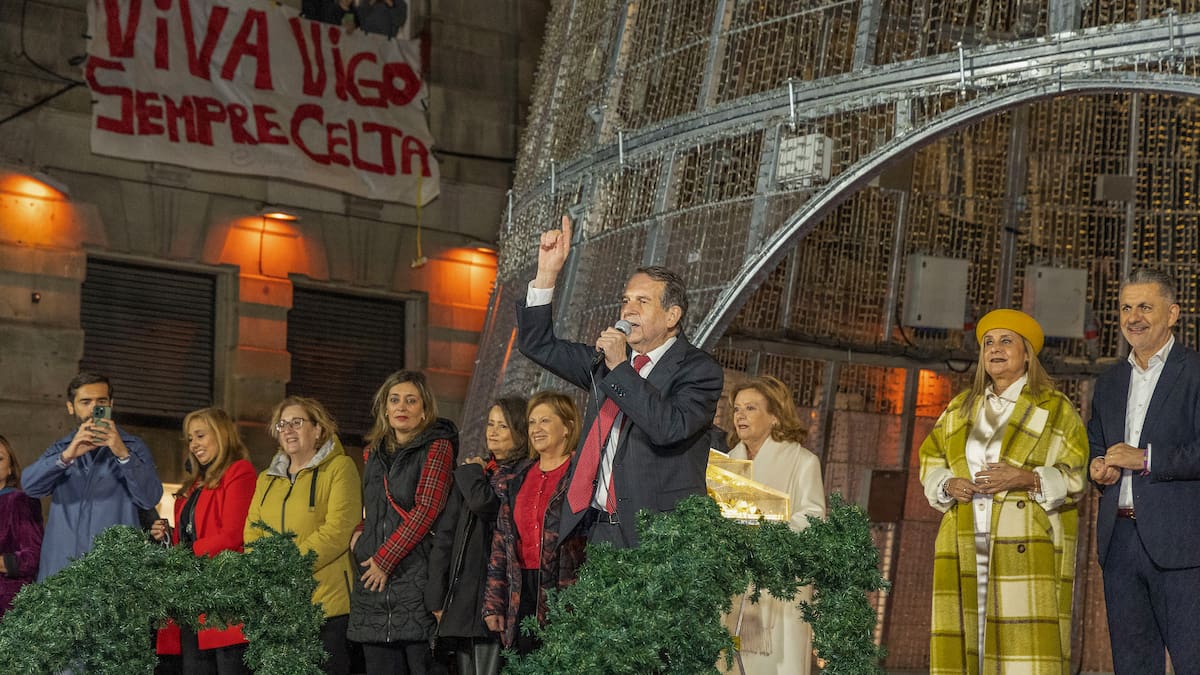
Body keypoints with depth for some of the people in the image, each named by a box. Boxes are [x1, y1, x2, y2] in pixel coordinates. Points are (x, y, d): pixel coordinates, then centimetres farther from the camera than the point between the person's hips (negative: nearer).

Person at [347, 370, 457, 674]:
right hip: (372, 576, 6)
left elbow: (427, 508, -11)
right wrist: (360, 532, 8)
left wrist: (385, 558, -12)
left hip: (415, 570, -6)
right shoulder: (373, 452, 18)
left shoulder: (437, 447, -1)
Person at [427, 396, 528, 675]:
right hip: (461, 595, 7)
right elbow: (448, 535, 14)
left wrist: (471, 472, 0)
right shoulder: (475, 473, 18)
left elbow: (483, 502, -22)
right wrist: (438, 597, 7)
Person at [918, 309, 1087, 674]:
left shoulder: (1055, 410, 5)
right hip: (966, 547, 4)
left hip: (1028, 547, -4)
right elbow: (930, 460, 21)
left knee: (1025, 642, -13)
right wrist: (949, 485, 0)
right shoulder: (961, 408, 19)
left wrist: (1026, 479, -16)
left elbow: (1078, 476, -1)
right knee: (964, 639, -3)